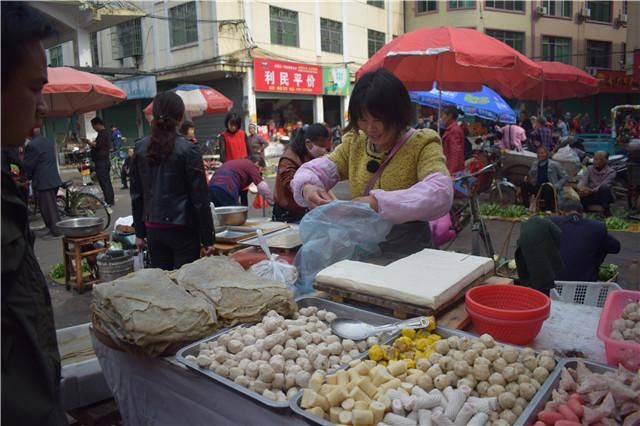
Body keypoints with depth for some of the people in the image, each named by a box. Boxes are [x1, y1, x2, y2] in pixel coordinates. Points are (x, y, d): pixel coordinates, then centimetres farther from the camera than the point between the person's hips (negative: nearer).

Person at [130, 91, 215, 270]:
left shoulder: (140, 148, 3)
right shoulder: (187, 150, -11)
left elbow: (136, 195, 8)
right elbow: (199, 198, -10)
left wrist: (139, 232, 16)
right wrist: (208, 238, -4)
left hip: (153, 228, 5)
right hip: (183, 229, -5)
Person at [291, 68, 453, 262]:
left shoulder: (421, 144, -8)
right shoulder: (354, 142, 7)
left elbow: (440, 193, -23)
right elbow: (316, 168, 4)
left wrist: (379, 202, -33)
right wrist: (307, 186, -20)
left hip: (408, 255, -3)